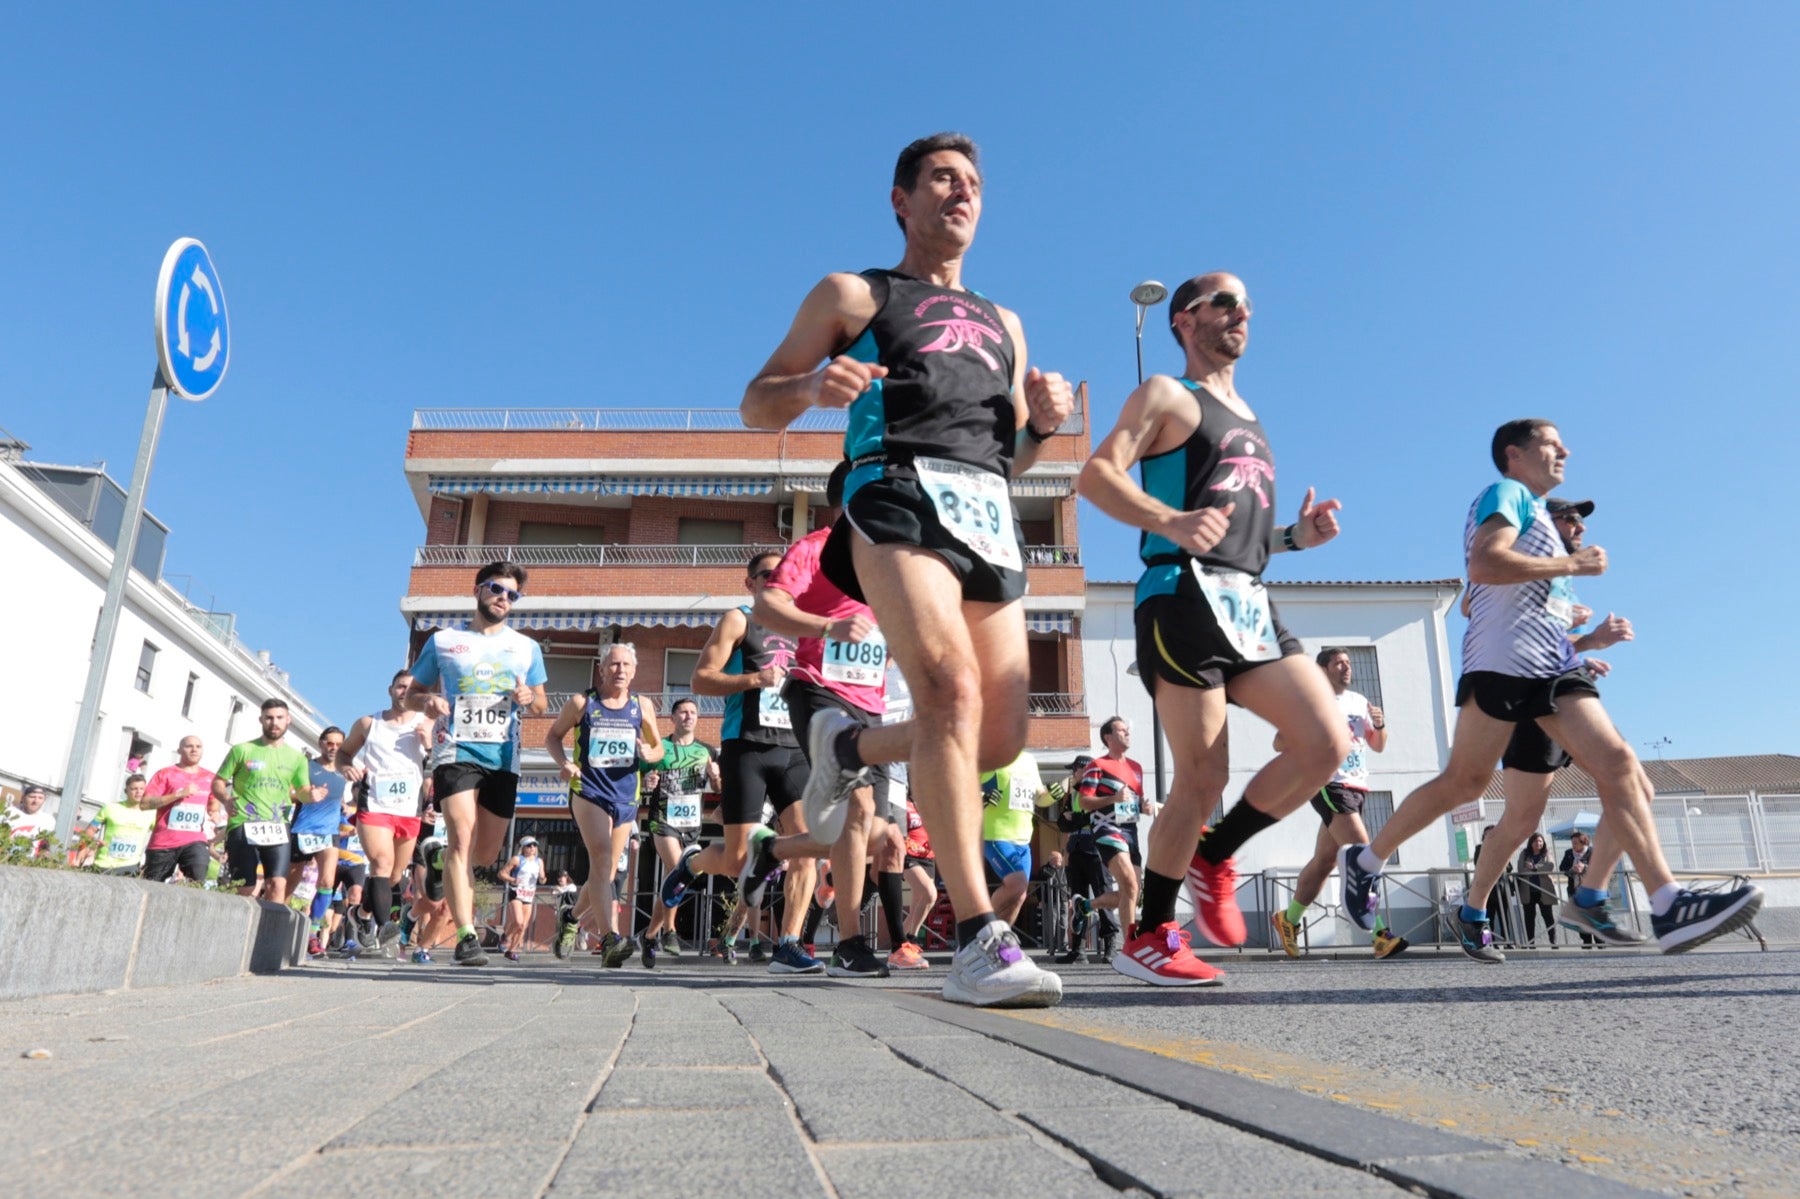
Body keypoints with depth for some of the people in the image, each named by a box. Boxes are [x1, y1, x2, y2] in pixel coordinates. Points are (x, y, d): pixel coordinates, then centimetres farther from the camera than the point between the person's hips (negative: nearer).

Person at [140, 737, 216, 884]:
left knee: (197, 882, -20)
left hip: (195, 840, 1)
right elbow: (146, 802, -9)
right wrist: (179, 794, -17)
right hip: (164, 841, -1)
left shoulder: (209, 777, 12)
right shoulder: (166, 773, 1)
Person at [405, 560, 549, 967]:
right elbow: (412, 693, 15)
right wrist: (428, 701, -9)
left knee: (486, 852, 7)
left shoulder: (527, 648, 16)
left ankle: (457, 886, 41)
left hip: (503, 757, 3)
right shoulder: (443, 640, 11)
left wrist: (529, 700, -6)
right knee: (462, 840, -18)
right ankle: (467, 936, -18)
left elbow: (542, 705, 18)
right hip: (457, 751, -2)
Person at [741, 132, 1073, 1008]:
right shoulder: (853, 294, 18)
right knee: (952, 691, -26)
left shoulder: (1002, 323, 32)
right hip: (898, 491, -5)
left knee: (1001, 735, -4)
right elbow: (756, 404, 13)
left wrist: (1043, 421, 7)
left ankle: (849, 747, 23)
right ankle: (977, 939, -25)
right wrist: (812, 386, -10)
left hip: (990, 512, 6)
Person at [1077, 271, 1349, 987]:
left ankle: (1213, 857, 12)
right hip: (1184, 595, -7)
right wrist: (1171, 522, -26)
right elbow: (1097, 474, -9)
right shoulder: (1167, 395, 6)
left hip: (1250, 605, 7)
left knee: (1327, 745, -6)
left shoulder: (1249, 420, 28)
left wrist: (1296, 536, 11)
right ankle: (1148, 939, 6)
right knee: (1203, 778, -8)